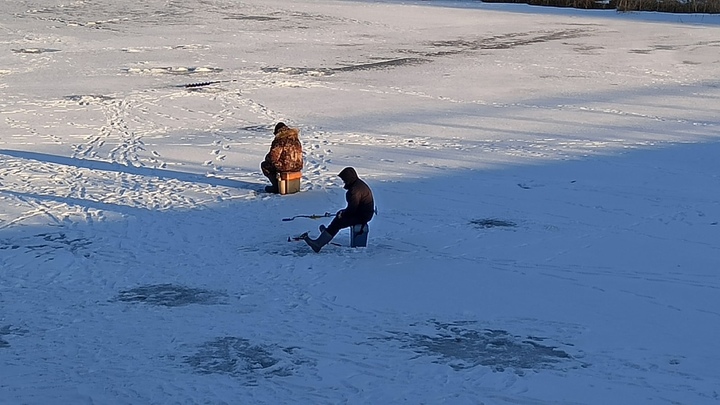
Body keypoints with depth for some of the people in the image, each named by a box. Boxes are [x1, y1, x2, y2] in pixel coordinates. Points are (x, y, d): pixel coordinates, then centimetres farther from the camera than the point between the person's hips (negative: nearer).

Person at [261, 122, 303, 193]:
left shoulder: (279, 140, -15)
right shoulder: (295, 138, 8)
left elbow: (273, 157, -15)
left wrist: (267, 158, 8)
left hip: (285, 166, -7)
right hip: (298, 166, 7)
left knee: (264, 165, 15)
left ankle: (277, 187, 12)